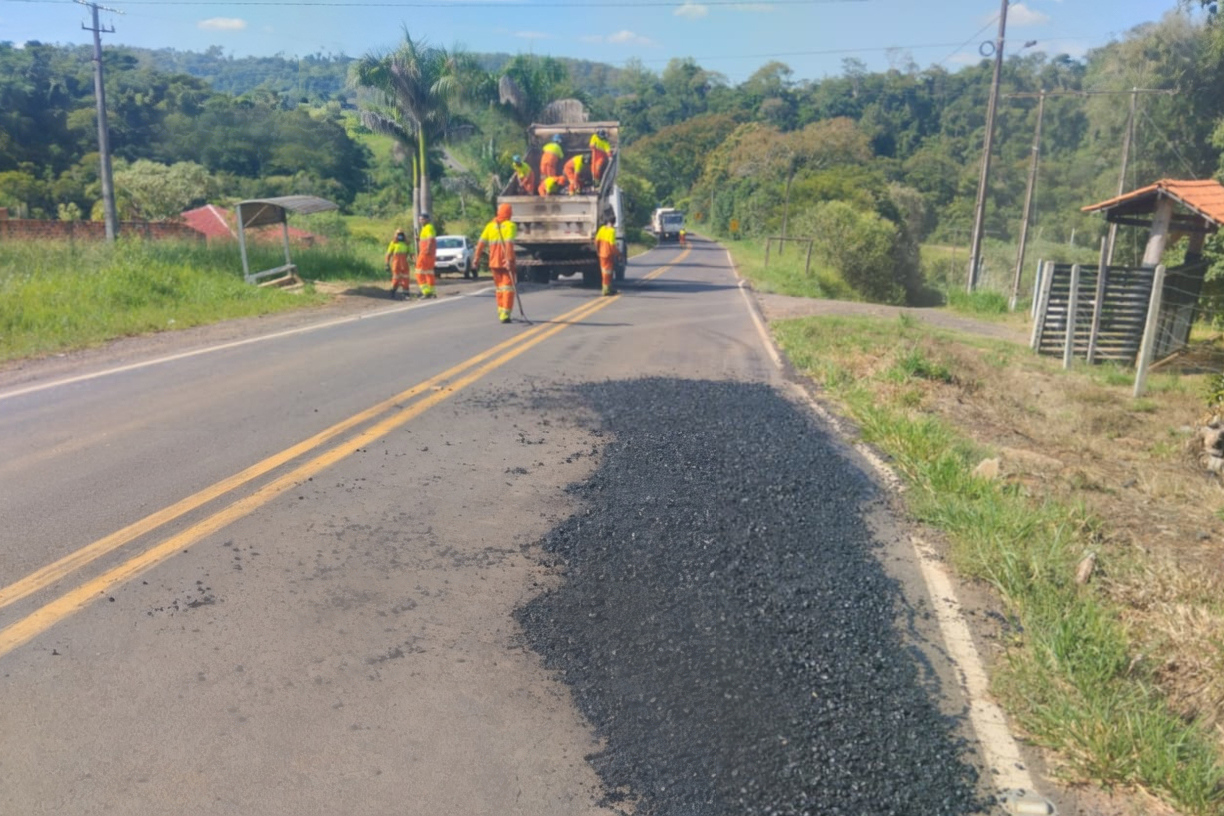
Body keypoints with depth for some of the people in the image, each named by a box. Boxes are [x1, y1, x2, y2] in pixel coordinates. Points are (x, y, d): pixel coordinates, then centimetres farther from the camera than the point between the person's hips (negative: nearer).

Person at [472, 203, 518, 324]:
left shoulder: (490, 225, 8)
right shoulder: (510, 225, -6)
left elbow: (481, 242, 2)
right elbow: (509, 243, -20)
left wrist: (476, 257, 4)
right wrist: (509, 260, -25)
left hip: (494, 262, 5)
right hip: (507, 262, -5)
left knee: (499, 287, 19)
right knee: (508, 287, 0)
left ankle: (501, 312, 26)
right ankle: (505, 314, -10)